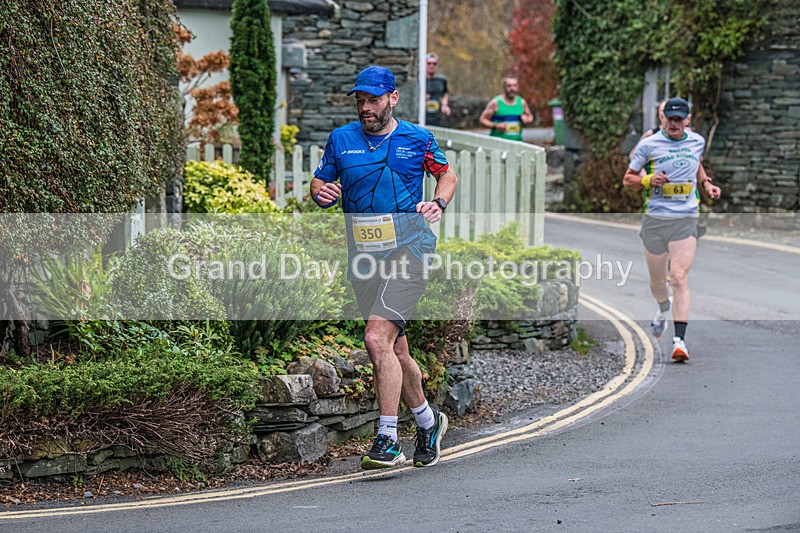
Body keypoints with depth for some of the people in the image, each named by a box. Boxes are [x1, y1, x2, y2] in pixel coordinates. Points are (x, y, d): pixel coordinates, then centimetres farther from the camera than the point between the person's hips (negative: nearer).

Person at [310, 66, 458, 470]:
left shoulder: (417, 139, 3)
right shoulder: (341, 140, 8)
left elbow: (447, 174, 17)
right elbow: (319, 183, 14)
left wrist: (438, 203, -3)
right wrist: (321, 192, -10)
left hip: (408, 248, -4)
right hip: (363, 254, 4)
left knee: (378, 339, -21)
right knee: (395, 350, 13)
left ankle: (387, 440, -18)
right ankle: (427, 421, 36)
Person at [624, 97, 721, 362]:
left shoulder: (697, 141, 8)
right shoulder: (649, 145, -2)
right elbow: (627, 179, 4)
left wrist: (706, 183, 12)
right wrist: (649, 180, -14)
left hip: (686, 220, 0)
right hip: (655, 220, 0)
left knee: (679, 278, -15)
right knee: (657, 280, 11)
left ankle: (679, 340, -18)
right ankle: (663, 310, 48)